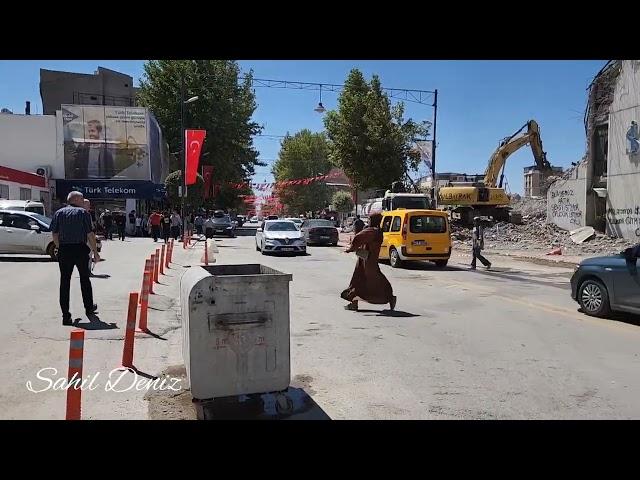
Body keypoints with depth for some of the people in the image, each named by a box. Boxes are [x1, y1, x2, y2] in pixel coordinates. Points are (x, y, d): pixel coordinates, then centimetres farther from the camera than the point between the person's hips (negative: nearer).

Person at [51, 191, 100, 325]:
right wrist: (95, 252, 0)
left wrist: (60, 248, 16)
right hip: (81, 249, -2)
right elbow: (90, 235, -5)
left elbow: (55, 234, 5)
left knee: (65, 281, 3)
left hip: (64, 250, 2)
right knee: (85, 279, 16)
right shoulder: (83, 213, -2)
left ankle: (66, 315, 1)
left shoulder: (59, 213, 8)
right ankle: (89, 307, 31)